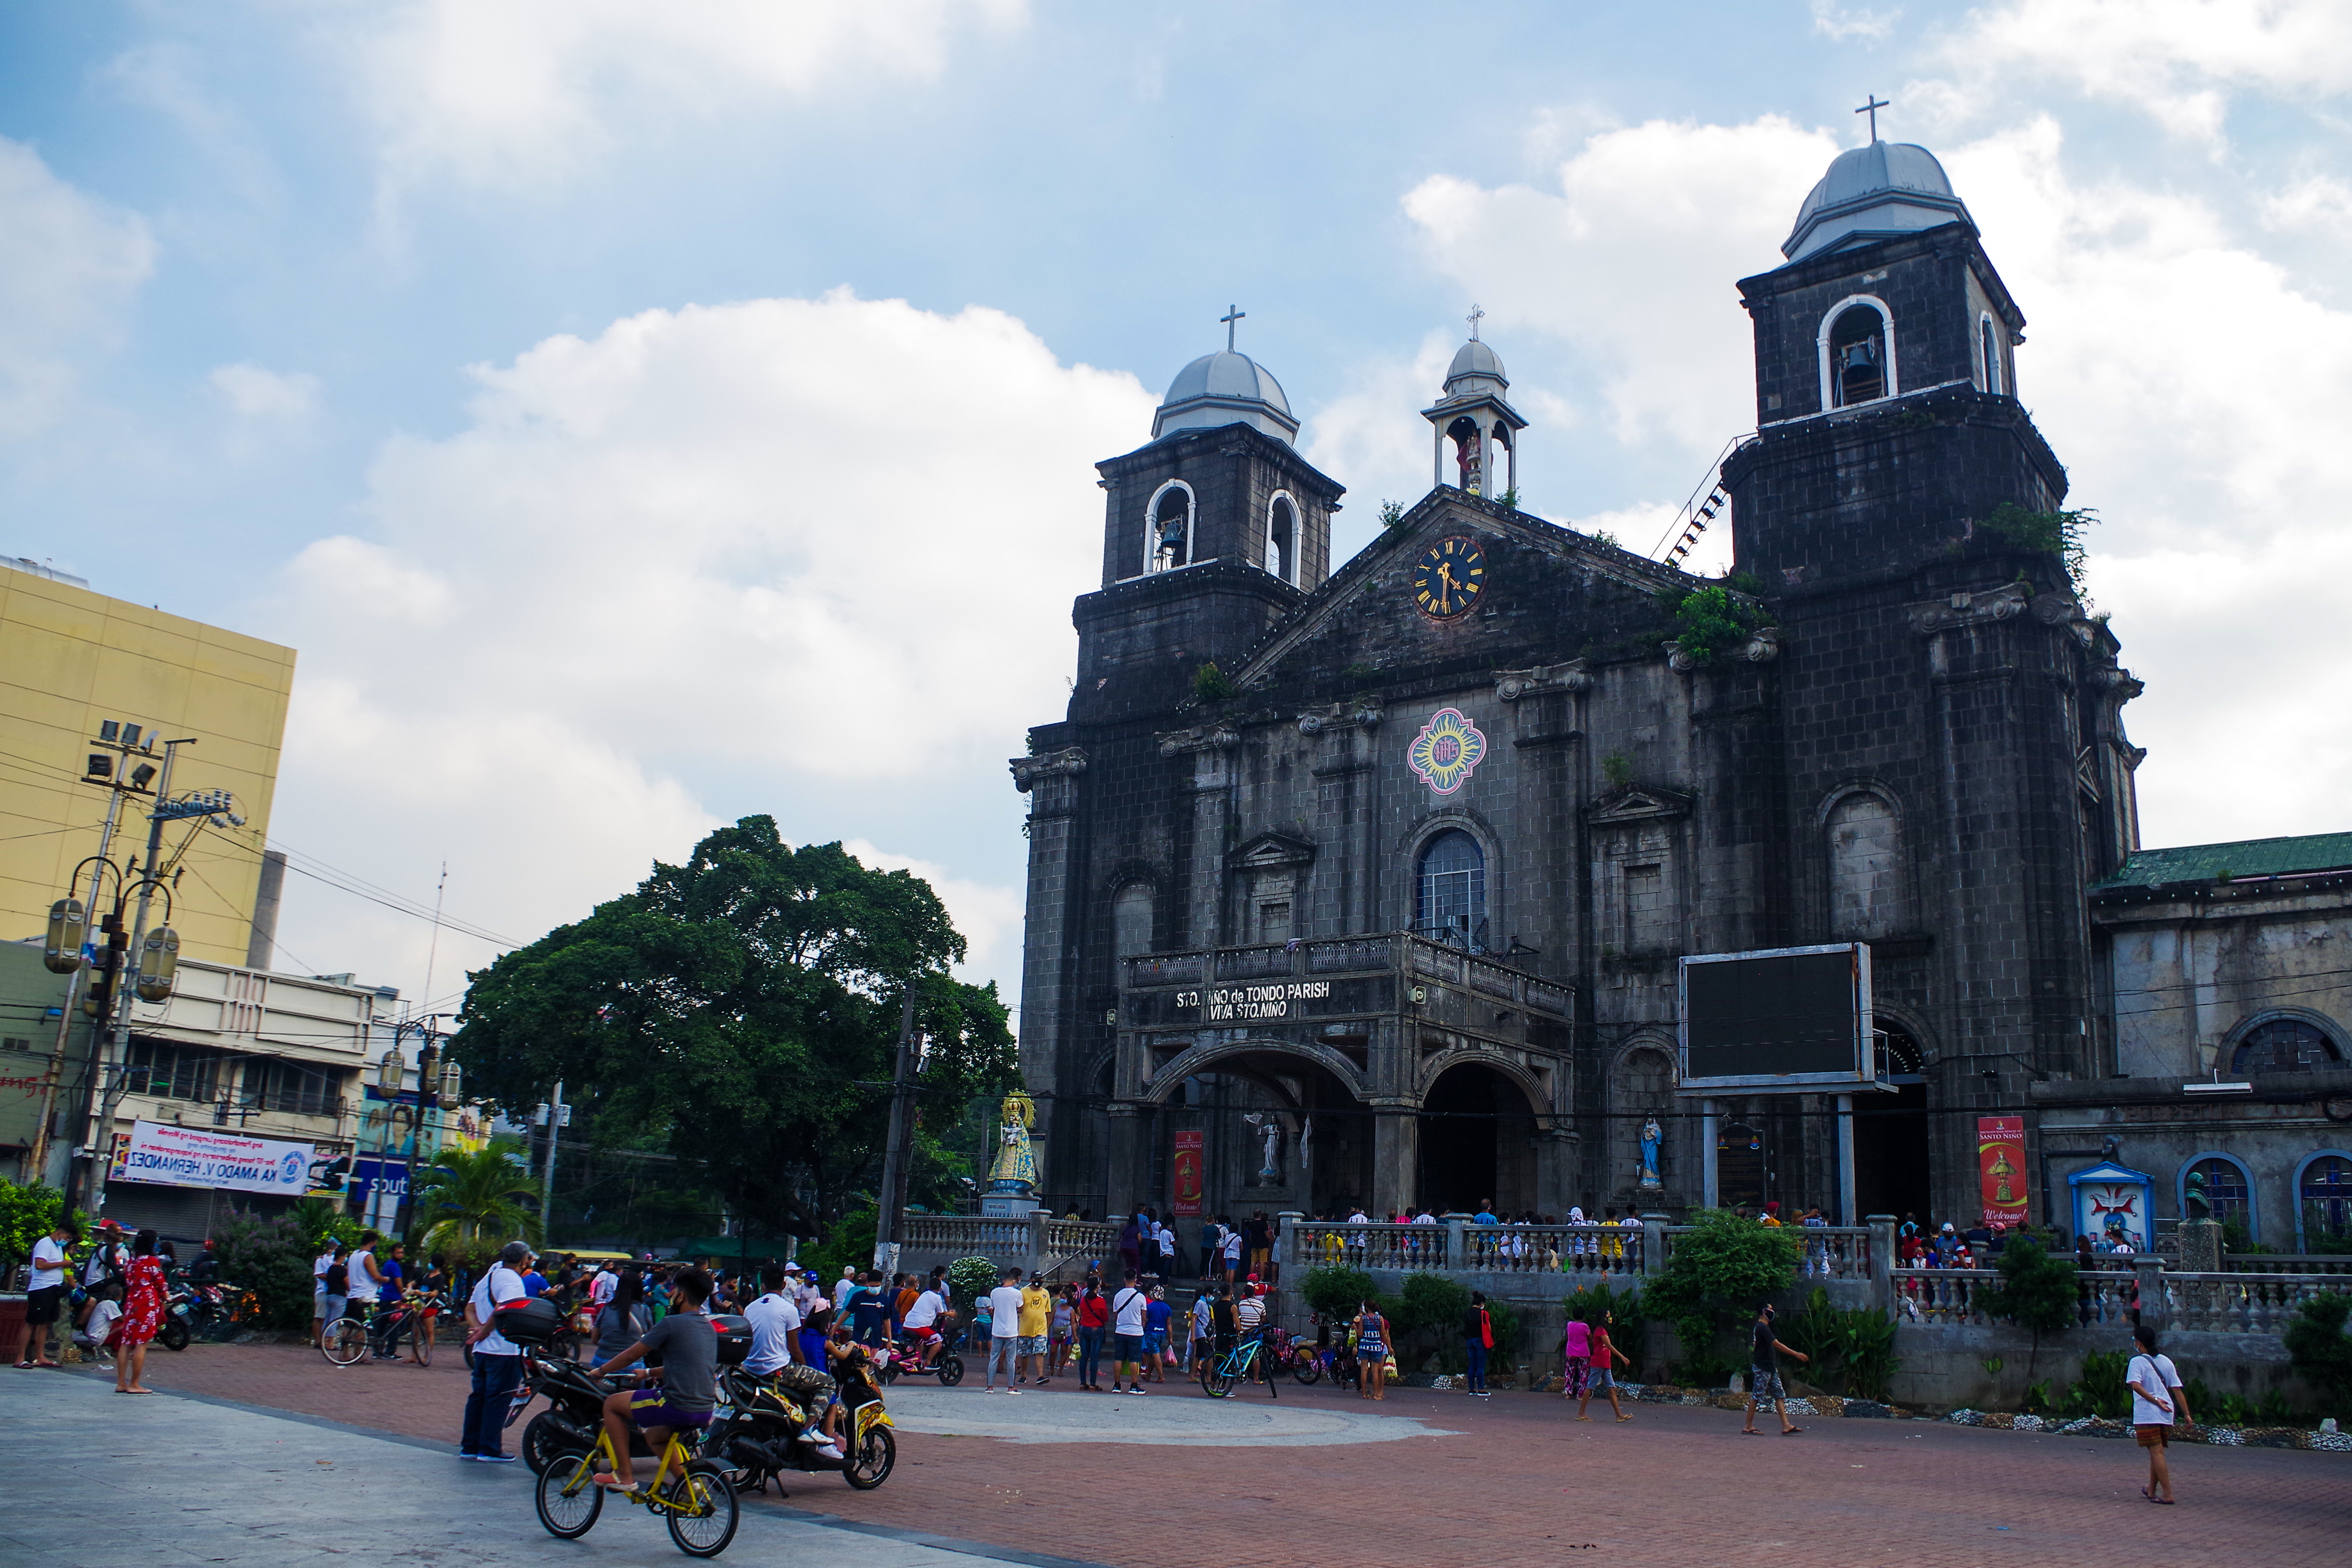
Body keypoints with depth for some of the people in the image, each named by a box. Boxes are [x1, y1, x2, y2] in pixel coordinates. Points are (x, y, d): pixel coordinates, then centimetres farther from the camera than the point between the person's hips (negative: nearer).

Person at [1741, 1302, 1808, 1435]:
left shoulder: (1763, 1327, 16)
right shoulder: (1762, 1327, -17)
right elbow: (1777, 1345, -21)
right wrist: (1796, 1354, -19)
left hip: (1770, 1368, 10)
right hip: (1762, 1368, -10)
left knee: (1780, 1396, 6)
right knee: (1756, 1396, -5)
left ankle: (1786, 1426, 4)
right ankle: (1749, 1426, -1)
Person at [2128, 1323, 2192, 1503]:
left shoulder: (2137, 1362, -6)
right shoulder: (2166, 1361, 10)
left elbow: (2135, 1385, -22)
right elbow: (2177, 1389, 6)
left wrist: (2155, 1400, -16)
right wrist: (2187, 1414, 5)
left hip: (2146, 1415, -6)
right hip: (2167, 1414, 6)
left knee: (2157, 1453, -4)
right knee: (2157, 1453, 17)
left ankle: (2168, 1494, -8)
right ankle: (2151, 1490, 28)